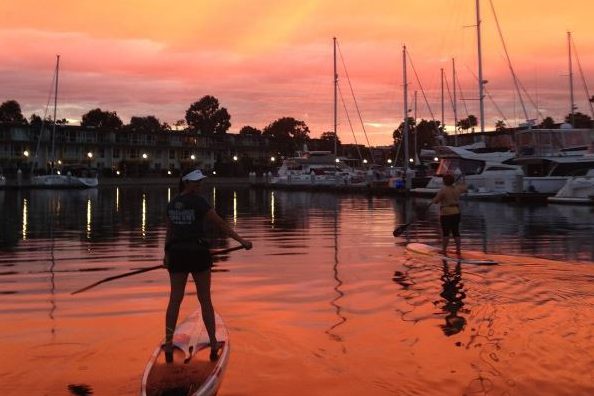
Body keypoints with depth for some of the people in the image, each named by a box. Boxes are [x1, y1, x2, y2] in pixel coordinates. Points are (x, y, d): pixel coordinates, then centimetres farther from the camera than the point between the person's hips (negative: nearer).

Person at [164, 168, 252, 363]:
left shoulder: (172, 204, 8)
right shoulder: (198, 201, -12)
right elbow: (220, 224, -13)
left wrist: (167, 254, 27)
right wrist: (242, 241, -8)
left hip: (177, 253, 4)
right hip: (198, 253, -4)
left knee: (175, 299, 7)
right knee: (205, 299, 6)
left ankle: (168, 344, 1)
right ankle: (214, 345, 11)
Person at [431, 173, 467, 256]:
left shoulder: (443, 190, -15)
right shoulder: (457, 188, 4)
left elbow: (435, 201, -11)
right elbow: (464, 188, 27)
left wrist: (433, 200, 11)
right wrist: (462, 184, 46)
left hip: (446, 214, -5)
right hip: (456, 213, 5)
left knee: (445, 232, 1)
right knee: (456, 232, 10)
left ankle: (444, 250, 6)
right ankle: (458, 250, 12)